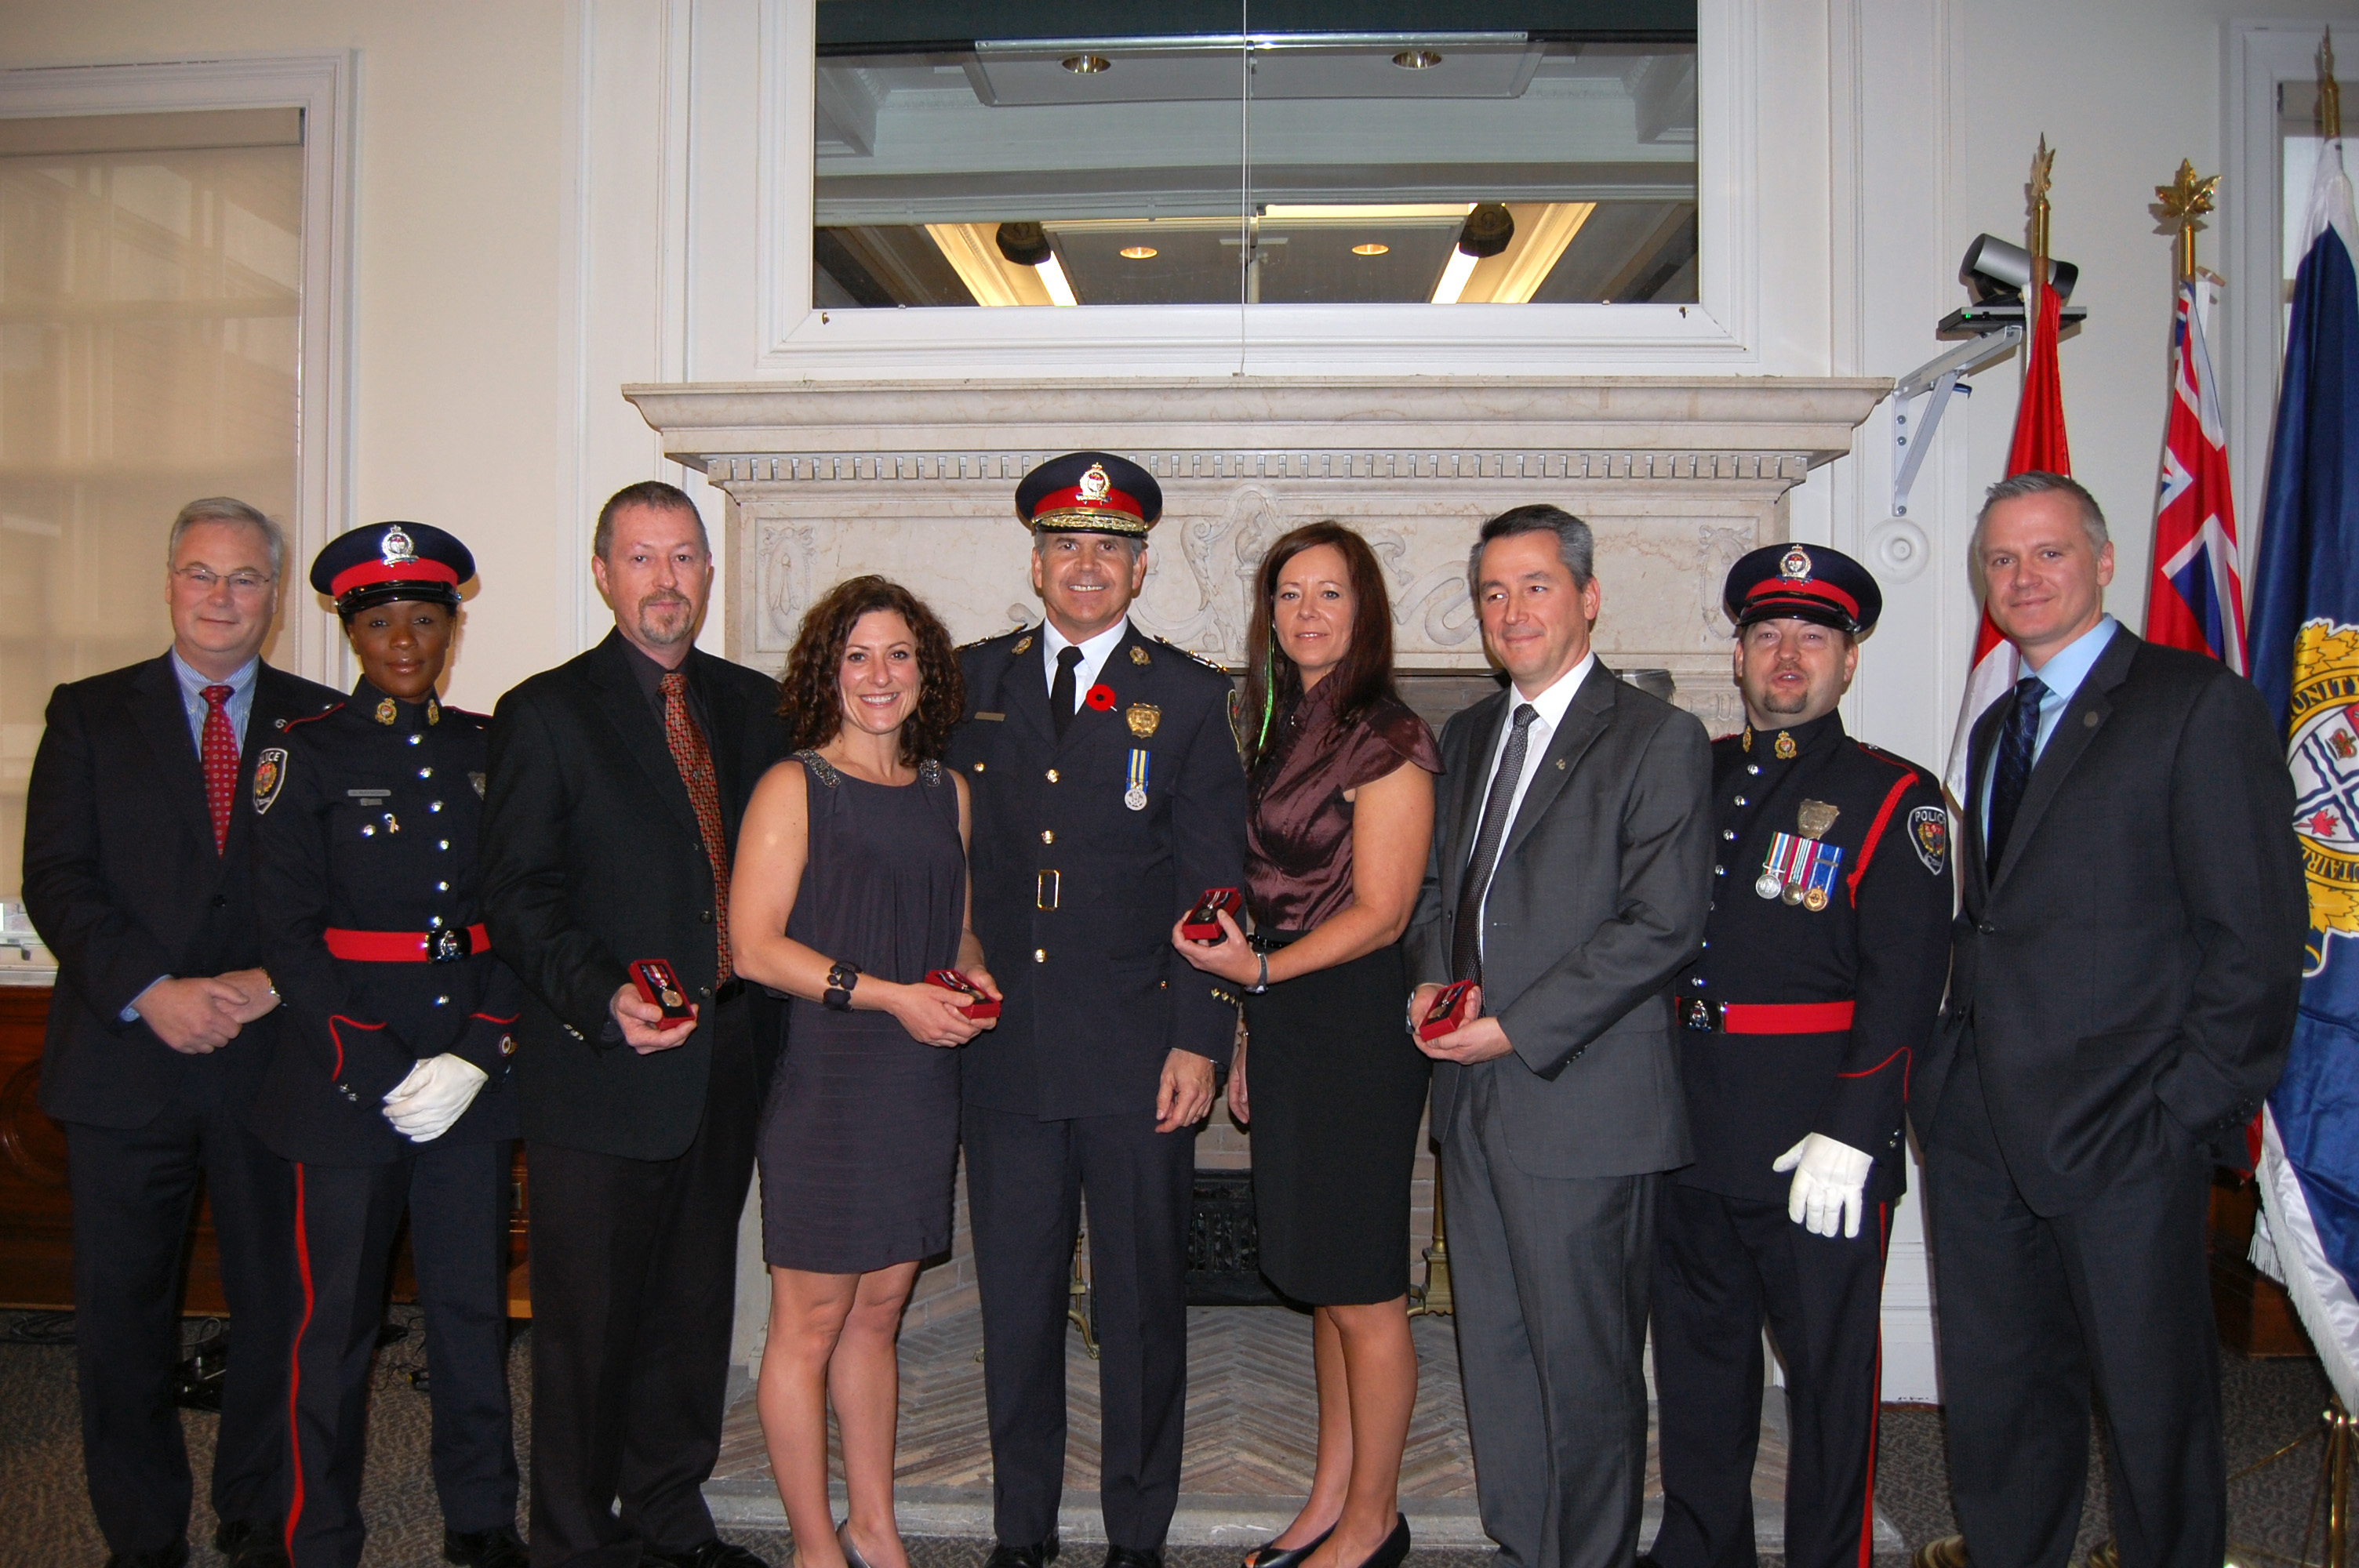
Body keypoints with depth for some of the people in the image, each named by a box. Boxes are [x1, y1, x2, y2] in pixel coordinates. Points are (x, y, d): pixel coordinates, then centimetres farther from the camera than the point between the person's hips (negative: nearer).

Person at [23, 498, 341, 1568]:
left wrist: (275, 981, -12)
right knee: (121, 1318, 7)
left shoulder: (321, 723, 8)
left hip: (271, 1056, 0)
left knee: (278, 1307, 6)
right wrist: (150, 992, -14)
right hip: (125, 1058, 0)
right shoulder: (90, 714, 8)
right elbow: (56, 879, -1)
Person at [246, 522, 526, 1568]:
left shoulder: (491, 749, 8)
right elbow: (289, 933, -5)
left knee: (474, 1303, 9)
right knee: (339, 1315, 4)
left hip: (476, 1075, 3)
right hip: (346, 1076, -2)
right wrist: (382, 1071, -12)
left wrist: (477, 1054, -7)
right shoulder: (305, 755, 0)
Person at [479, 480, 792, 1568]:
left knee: (694, 1313, 16)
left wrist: (772, 1024, 3)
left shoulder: (753, 705, 11)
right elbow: (517, 900, -8)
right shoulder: (545, 714, -3)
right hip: (600, 1074, -4)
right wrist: (603, 999, -22)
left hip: (727, 1070, 5)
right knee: (589, 1325, 6)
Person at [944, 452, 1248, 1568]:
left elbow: (1214, 888, -1)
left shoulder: (1191, 699, 2)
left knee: (1142, 1309, 9)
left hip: (1137, 1056, -2)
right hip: (1003, 1050, 2)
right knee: (1014, 1306, 12)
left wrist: (1200, 1041, -7)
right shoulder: (974, 682, 8)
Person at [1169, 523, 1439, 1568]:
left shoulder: (1386, 741, -12)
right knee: (1322, 1282, 16)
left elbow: (1378, 914, -15)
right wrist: (1248, 1039, 14)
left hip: (1357, 1025, -8)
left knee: (1362, 1289, 3)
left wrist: (1259, 971, -23)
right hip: (1287, 1022, 8)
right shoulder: (1281, 730, 13)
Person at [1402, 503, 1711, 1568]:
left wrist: (1516, 1029, -17)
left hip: (1583, 1108, -7)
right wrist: (1430, 979, 2)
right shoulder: (1468, 736, 15)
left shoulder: (1658, 740, -7)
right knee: (1493, 1354, 15)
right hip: (1474, 1097, 7)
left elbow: (1662, 926, -14)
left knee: (1583, 1367, 4)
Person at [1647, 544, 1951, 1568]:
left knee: (1830, 1372, 8)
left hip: (1819, 1150, -5)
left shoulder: (1894, 798, -4)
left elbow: (1904, 984, -12)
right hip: (1691, 1133, 5)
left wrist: (1849, 1137, -20)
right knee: (1698, 1359, 17)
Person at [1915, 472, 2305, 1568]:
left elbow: (2258, 935, -9)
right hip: (1980, 1129, 7)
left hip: (2123, 1133, -6)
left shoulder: (2201, 706, -5)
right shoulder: (1995, 727, 18)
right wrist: (1948, 1076, 8)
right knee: (1994, 1400, 15)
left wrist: (2193, 1109, -13)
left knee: (2154, 1408, 7)